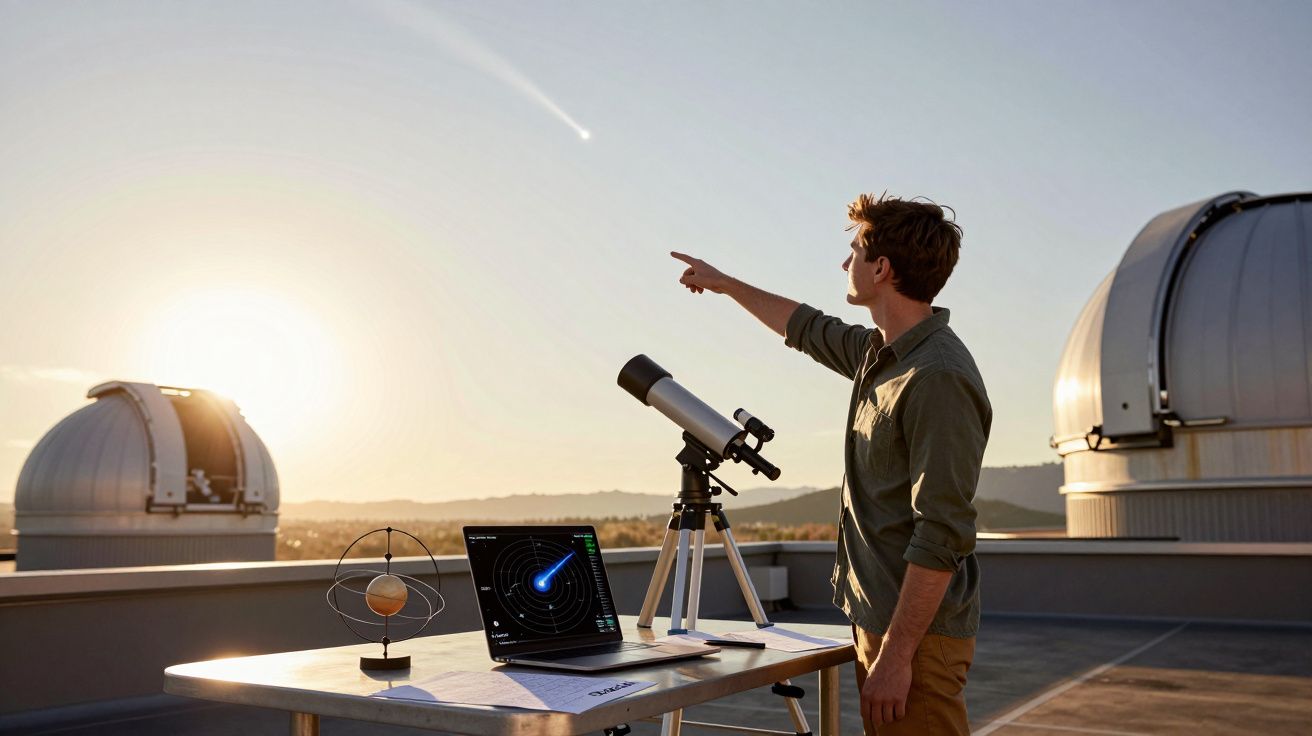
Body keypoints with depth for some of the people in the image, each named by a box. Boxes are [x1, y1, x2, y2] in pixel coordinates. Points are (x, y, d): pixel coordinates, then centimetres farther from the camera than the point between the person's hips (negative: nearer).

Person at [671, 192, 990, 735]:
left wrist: (895, 654, -23)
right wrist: (726, 284, 40)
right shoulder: (879, 353, 10)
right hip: (877, 622, 9)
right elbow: (808, 329, 30)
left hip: (916, 632, -9)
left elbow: (942, 535, -23)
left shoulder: (938, 378, -20)